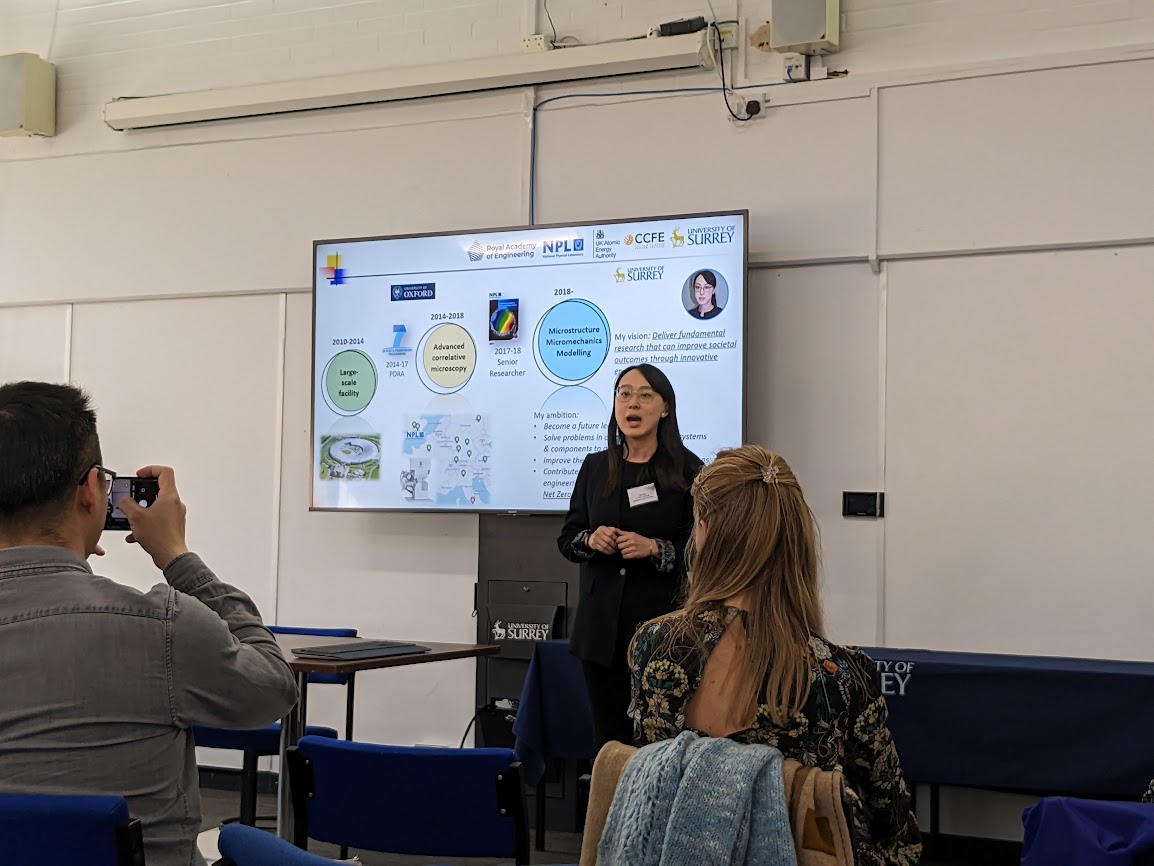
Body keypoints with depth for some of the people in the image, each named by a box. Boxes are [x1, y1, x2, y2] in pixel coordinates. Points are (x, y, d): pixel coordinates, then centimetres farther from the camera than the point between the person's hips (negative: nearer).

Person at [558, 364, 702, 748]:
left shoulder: (688, 470, -1)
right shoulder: (595, 467, 11)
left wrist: (654, 548, -18)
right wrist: (591, 540, -7)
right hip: (602, 625, 4)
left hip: (663, 620, -4)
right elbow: (567, 539, 14)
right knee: (609, 738, 6)